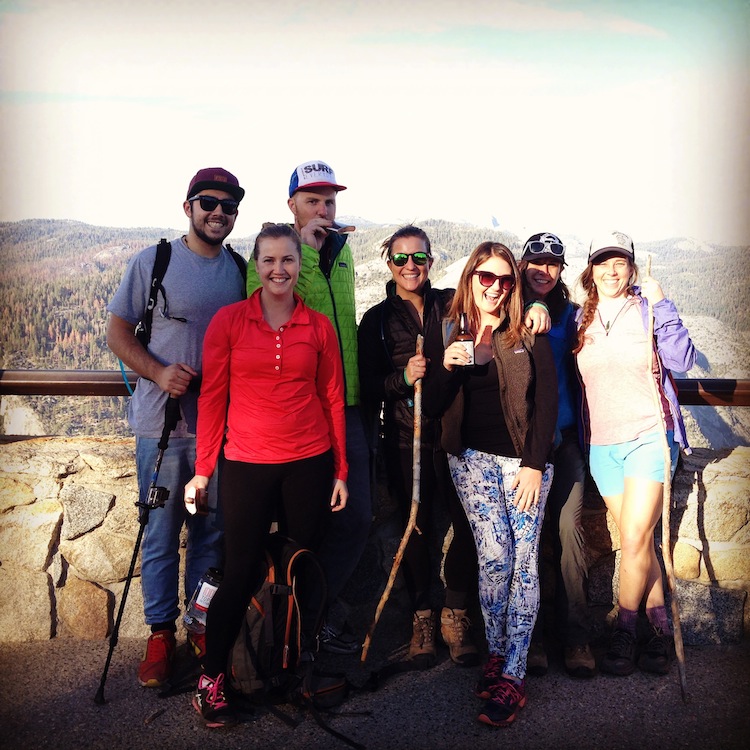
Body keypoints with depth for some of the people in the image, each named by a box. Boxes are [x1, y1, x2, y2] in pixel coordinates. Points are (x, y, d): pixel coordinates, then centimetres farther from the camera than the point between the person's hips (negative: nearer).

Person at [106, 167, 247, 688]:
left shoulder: (241, 270, 8)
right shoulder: (153, 261, -1)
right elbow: (119, 332, 0)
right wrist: (158, 372, -17)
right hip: (163, 424, -3)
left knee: (212, 532, 12)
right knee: (160, 534, 5)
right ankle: (161, 633, 22)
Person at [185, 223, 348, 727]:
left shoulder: (319, 326, 3)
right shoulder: (228, 320, -1)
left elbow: (333, 399, 6)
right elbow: (212, 396, 0)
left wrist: (340, 470, 6)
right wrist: (203, 468, -1)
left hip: (309, 463, 2)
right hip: (246, 464, -1)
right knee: (242, 573, 3)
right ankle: (211, 680, 20)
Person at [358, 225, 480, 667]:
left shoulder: (452, 304, 8)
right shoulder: (377, 319, 7)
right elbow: (369, 388, 3)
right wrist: (403, 377, -15)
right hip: (406, 436, 0)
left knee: (465, 522, -2)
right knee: (417, 526, 5)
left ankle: (456, 615, 16)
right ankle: (422, 616, 22)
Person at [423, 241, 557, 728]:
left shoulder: (528, 334, 2)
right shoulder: (452, 333, 7)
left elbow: (547, 401, -1)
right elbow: (433, 407, 4)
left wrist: (534, 464, -9)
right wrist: (448, 366, -15)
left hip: (523, 460, -1)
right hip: (472, 459, 1)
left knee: (523, 561, -2)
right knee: (494, 558, -1)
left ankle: (513, 676, 4)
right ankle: (496, 653, 18)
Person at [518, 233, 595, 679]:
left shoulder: (569, 314, 13)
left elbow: (577, 375, 15)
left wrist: (580, 437, 12)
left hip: (562, 437, 2)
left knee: (569, 528, -4)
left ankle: (576, 635, 6)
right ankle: (529, 634, 11)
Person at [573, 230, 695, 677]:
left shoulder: (647, 310, -3)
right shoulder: (581, 319, 7)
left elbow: (683, 361, -11)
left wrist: (661, 305, -18)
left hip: (649, 436, -3)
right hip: (603, 444, 4)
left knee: (635, 538, -6)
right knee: (637, 541, 9)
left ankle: (624, 631, 12)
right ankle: (660, 628, 22)